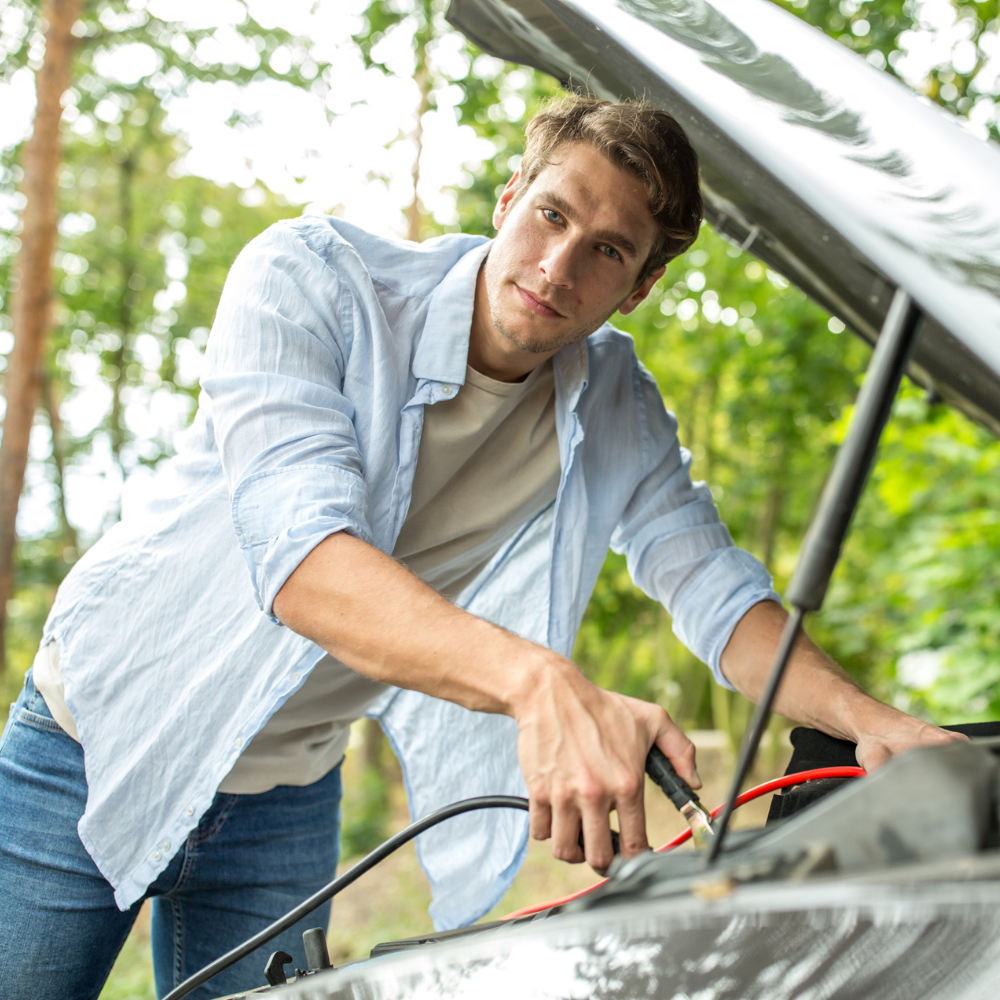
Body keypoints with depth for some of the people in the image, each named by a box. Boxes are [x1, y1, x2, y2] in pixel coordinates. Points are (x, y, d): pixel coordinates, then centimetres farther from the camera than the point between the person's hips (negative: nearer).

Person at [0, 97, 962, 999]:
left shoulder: (617, 411, -7)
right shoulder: (307, 278, -23)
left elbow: (713, 584, -4)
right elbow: (300, 554, -37)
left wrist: (869, 718, -22)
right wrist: (538, 682, -51)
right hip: (103, 734, -3)